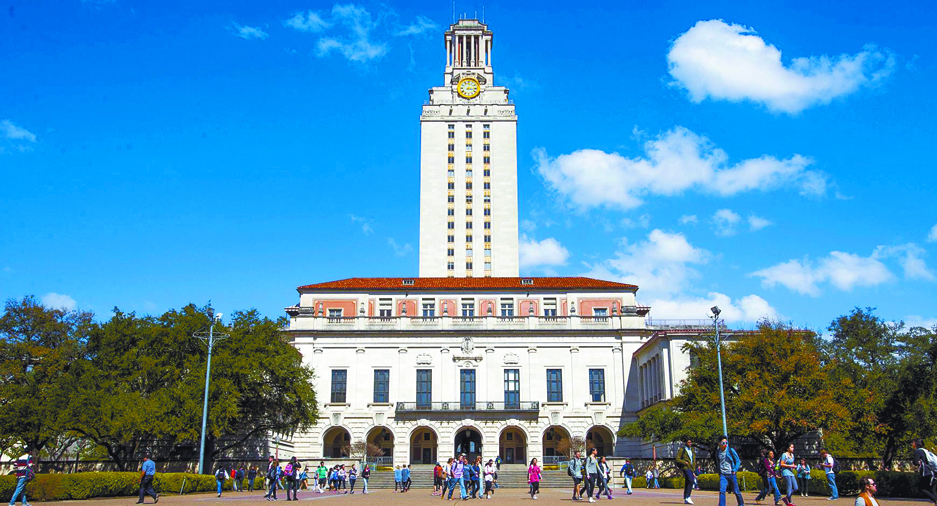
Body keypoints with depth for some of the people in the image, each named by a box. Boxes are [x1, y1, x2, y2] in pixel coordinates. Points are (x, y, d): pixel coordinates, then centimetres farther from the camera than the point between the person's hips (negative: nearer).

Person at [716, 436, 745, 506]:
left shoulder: (731, 450, -3)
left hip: (731, 474, -2)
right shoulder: (718, 452, 7)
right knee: (722, 491, -13)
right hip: (723, 475, 2)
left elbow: (738, 461, 2)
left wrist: (734, 470, -8)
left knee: (736, 491, 7)